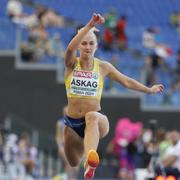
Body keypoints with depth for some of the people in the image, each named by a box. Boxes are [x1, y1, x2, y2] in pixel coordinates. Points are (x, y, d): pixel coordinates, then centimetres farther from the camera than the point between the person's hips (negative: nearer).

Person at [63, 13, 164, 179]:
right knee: (74, 165, 10)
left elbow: (126, 81, 16)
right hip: (72, 123, 2)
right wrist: (89, 26, -37)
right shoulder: (72, 64, -3)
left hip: (97, 119, -2)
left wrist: (149, 90, 23)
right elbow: (70, 48, -26)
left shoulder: (103, 67, 2)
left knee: (92, 117, -40)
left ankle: (90, 161, -67)